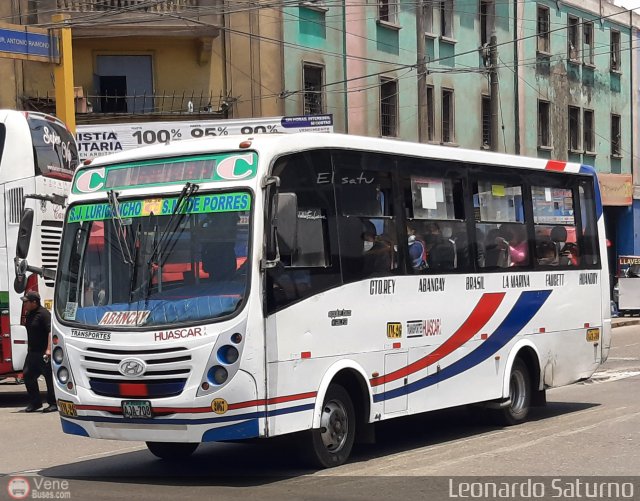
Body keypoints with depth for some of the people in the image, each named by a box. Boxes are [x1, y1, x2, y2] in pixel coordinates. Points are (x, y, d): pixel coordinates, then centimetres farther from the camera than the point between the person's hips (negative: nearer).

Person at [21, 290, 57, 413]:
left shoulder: (43, 314, -15)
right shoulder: (29, 314, 13)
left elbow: (51, 332, -22)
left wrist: (49, 349, -29)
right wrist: (29, 348, 22)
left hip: (44, 353, -9)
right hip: (32, 352, 9)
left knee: (49, 377, -2)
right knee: (28, 375, 8)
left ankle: (53, 403, 6)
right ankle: (35, 402, 18)